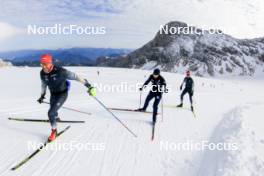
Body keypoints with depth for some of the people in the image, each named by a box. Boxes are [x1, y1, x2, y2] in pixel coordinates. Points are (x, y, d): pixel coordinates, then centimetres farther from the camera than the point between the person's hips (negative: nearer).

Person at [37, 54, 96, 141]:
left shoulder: (59, 71, -31)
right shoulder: (42, 73, -13)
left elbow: (74, 76, -29)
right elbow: (43, 84, 8)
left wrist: (88, 85, -31)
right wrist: (42, 95, 19)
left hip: (62, 94, -6)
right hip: (53, 94, 6)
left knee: (51, 113, -18)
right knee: (53, 111, 26)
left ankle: (54, 131, 8)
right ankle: (56, 118, 65)